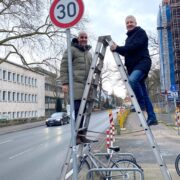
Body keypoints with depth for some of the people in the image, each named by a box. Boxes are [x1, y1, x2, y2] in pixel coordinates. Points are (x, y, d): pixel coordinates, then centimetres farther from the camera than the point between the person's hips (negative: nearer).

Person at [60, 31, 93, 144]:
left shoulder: (89, 53, 25)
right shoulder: (71, 50, 3)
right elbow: (64, 67, -4)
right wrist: (65, 83, -13)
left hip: (87, 85, 7)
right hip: (76, 83, -6)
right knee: (78, 109, -11)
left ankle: (82, 134, 12)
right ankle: (77, 135, -4)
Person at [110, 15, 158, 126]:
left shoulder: (141, 32, 1)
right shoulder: (129, 37, 27)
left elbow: (134, 47, -15)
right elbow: (126, 52, 24)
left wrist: (118, 48, -18)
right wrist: (117, 48, 7)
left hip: (142, 62, -8)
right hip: (133, 66, 8)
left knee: (132, 80, -36)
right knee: (143, 93, 4)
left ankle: (141, 104, -19)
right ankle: (152, 118, 7)